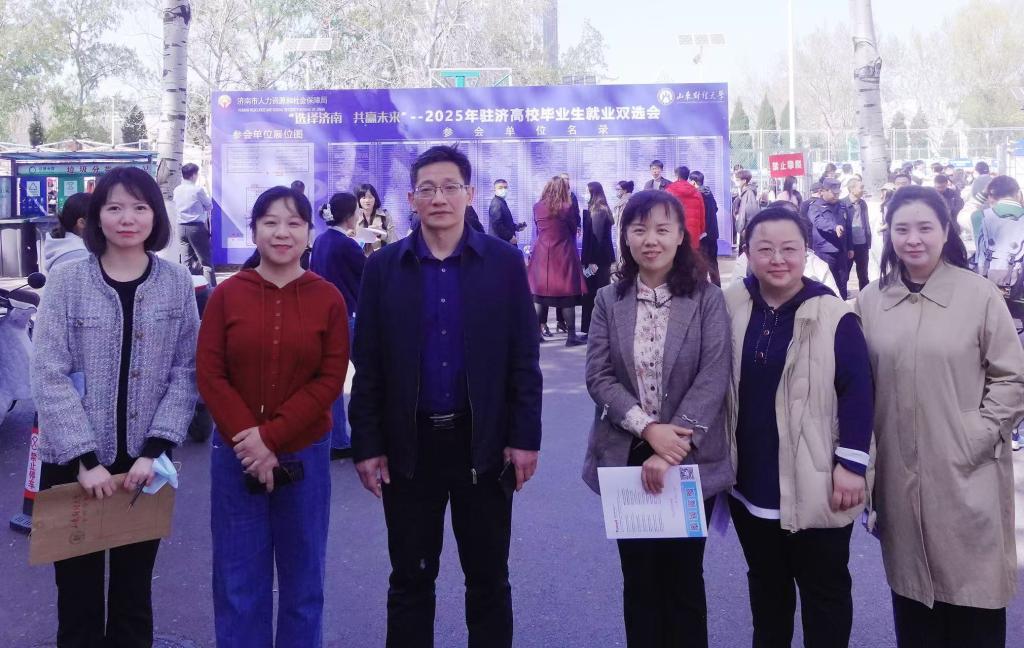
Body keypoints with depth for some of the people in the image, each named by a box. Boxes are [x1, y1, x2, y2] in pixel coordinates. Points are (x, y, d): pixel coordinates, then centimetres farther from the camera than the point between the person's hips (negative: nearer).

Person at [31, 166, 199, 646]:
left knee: (134, 590, 14)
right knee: (78, 590, 9)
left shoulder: (177, 283, 0)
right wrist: (84, 458, -15)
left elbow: (186, 372, -1)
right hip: (73, 464, -1)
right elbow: (49, 377, -9)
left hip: (145, 464, 1)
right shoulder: (67, 280, -5)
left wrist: (154, 449, -12)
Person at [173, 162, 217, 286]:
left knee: (187, 261, 9)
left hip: (181, 227, 5)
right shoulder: (198, 189, -11)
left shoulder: (176, 190, 5)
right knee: (206, 260, -2)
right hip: (197, 227, -5)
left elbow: (176, 207, 14)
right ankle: (211, 288, -5)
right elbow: (209, 206, 0)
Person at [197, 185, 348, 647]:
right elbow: (209, 374, -4)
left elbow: (330, 380, -7)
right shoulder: (226, 295, -1)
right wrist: (246, 437, -15)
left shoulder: (328, 298, -3)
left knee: (302, 574, 13)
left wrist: (271, 435, -15)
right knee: (238, 577, 10)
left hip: (305, 454, 0)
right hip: (235, 455, 0)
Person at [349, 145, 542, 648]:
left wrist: (525, 436, -6)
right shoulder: (384, 267, 1)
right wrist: (367, 445, -3)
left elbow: (524, 358, -1)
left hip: (484, 442, 0)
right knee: (410, 579, 12)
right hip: (409, 445, 1)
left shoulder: (505, 262, -1)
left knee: (489, 579, 11)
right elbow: (368, 365, 1)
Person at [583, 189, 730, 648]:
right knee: (639, 577, 13)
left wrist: (670, 452, -20)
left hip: (690, 459, -2)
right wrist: (648, 428, -17)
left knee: (684, 576, 11)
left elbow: (713, 378, -12)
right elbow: (598, 377, -3)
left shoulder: (707, 299, -5)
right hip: (627, 457, 2)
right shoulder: (609, 301, 3)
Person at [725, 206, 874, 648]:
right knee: (764, 581, 21)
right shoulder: (730, 308, 0)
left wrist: (852, 464, -14)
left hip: (815, 485, -4)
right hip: (750, 479, 4)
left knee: (824, 588, 11)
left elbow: (857, 392, -11)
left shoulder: (834, 317, -13)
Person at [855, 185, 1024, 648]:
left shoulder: (979, 294, -7)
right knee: (910, 585, 15)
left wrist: (978, 437, -10)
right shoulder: (870, 300, 2)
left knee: (972, 589, 6)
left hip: (967, 473, -3)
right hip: (899, 474, 3)